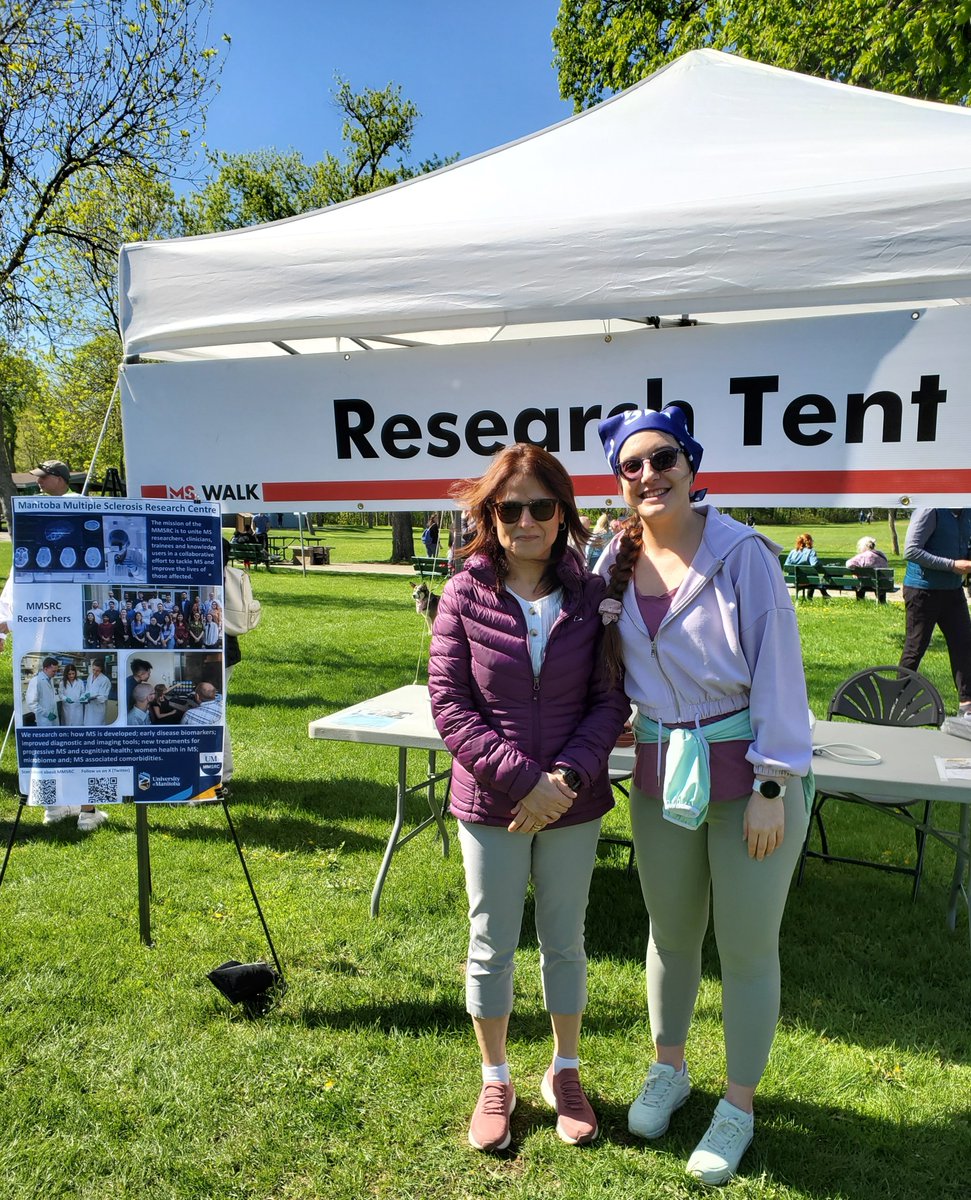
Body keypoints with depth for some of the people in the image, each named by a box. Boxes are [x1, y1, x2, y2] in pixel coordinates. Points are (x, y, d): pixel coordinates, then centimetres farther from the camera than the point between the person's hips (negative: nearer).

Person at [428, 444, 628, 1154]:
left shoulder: (590, 595, -5)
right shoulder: (466, 595, -8)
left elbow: (610, 699, -5)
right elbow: (449, 702, -11)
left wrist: (567, 777, -18)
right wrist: (523, 778, -19)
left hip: (574, 803, 1)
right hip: (491, 804, -1)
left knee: (565, 941, 18)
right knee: (492, 947, 14)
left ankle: (565, 1074, 41)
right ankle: (496, 1082, 37)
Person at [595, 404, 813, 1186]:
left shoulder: (741, 553, -14)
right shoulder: (617, 562, 1)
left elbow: (778, 670, -14)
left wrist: (771, 788, -15)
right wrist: (604, 624, -5)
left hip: (748, 771, -4)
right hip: (661, 771, 5)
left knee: (748, 948, 10)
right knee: (670, 932, 20)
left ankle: (739, 1107, 32)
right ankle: (669, 1072, 44)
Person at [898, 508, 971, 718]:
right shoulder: (930, 511, -17)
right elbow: (911, 551, -22)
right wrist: (952, 565, -22)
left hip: (953, 590, 7)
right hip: (923, 590, -7)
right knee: (916, 647, 2)